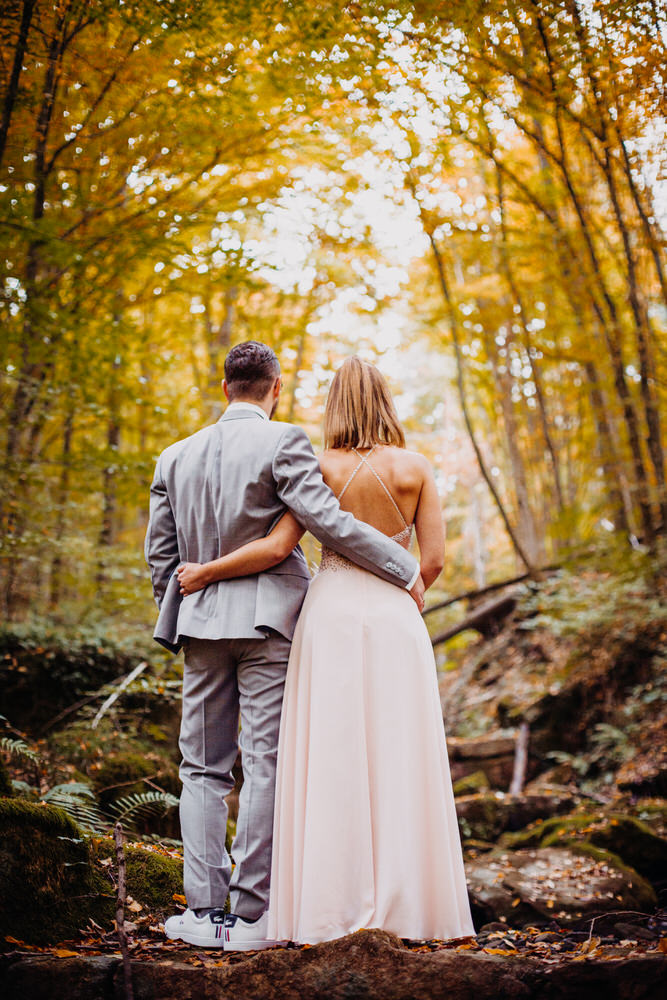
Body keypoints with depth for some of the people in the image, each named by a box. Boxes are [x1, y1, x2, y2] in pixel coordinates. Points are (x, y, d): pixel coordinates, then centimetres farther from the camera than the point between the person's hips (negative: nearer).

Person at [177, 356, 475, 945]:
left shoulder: (320, 469, 0)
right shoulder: (415, 469, 2)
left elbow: (277, 548, -7)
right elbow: (434, 560, 0)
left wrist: (205, 572, 4)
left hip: (331, 615, 0)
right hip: (395, 620, 1)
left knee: (330, 763, 2)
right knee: (396, 760, 4)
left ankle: (333, 907, 5)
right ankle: (404, 904, 7)